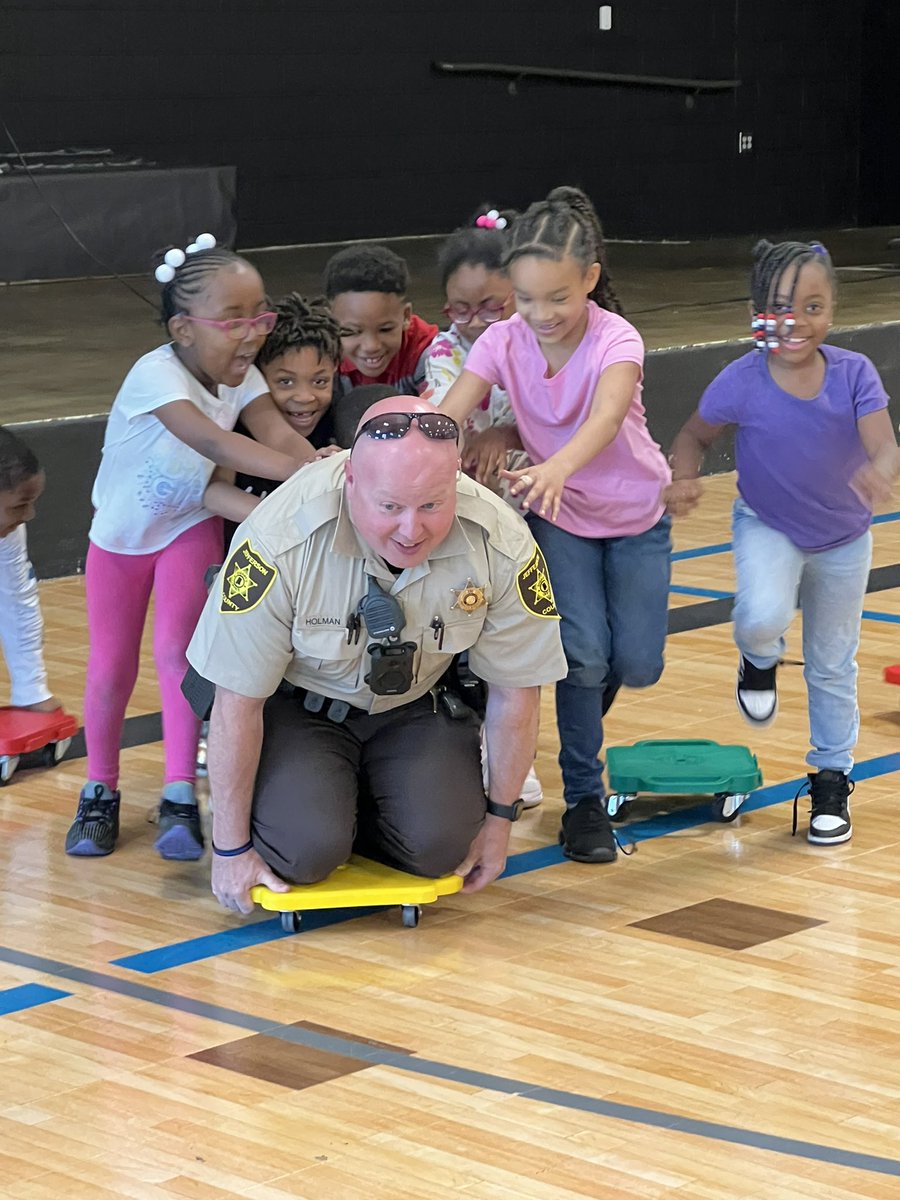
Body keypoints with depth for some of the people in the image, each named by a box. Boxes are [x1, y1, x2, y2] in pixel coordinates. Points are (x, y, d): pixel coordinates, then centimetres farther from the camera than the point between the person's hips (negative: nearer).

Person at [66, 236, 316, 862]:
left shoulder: (241, 375, -17)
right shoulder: (157, 374, -34)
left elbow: (278, 431, -32)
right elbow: (211, 442, -49)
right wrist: (298, 472, -61)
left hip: (190, 528, 2)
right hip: (121, 535, -2)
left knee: (178, 648, -14)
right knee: (111, 669, 4)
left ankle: (180, 796, -8)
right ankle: (100, 791, 25)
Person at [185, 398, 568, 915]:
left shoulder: (502, 546, -26)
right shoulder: (280, 542, -34)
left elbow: (514, 693, -9)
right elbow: (238, 701, -22)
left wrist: (499, 818, 1)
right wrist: (232, 847, -15)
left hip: (417, 706, 2)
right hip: (300, 706, -2)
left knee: (438, 845, -20)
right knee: (307, 847, -25)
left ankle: (357, 811, 15)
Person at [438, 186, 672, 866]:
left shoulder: (615, 340, -27)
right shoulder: (504, 342, -18)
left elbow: (607, 415, -47)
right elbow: (448, 415, -29)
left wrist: (559, 466, -68)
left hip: (635, 517, -1)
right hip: (559, 516, 1)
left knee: (637, 666, -4)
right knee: (583, 653, -16)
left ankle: (584, 707, 33)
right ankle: (584, 797, 2)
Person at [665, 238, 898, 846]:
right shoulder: (742, 382, -23)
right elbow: (695, 436, -7)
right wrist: (685, 479, -29)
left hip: (844, 539, 2)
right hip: (768, 527, -1)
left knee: (833, 667, 14)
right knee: (763, 616, -31)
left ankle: (832, 779, 35)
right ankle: (761, 660, 7)